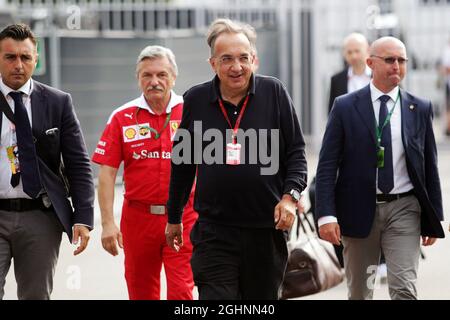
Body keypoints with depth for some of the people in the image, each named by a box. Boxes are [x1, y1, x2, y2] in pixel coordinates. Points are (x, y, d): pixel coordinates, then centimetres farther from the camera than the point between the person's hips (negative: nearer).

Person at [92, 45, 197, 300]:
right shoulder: (122, 118, 3)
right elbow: (107, 173, 1)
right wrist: (108, 222, -6)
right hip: (138, 218, 2)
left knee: (181, 293, -9)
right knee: (141, 292, 11)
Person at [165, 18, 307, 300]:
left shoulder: (274, 92, -1)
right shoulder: (196, 100, 3)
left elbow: (296, 152, 5)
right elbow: (182, 164, 13)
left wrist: (290, 196, -10)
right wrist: (174, 218, 18)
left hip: (267, 229, 0)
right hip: (214, 232, 0)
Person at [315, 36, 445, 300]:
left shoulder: (421, 109, 4)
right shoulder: (345, 107, -1)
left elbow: (430, 166, 9)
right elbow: (327, 165, -3)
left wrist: (434, 219, 7)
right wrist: (326, 215, -12)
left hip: (404, 209, 0)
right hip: (359, 210, 0)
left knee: (404, 290, -11)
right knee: (360, 292, 10)